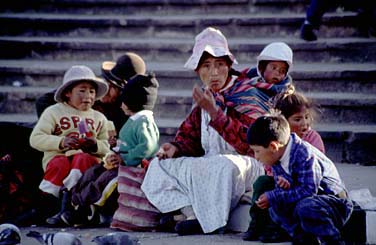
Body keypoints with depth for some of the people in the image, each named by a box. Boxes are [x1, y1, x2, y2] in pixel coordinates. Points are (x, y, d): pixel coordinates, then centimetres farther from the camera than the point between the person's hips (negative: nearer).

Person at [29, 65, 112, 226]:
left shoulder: (99, 118, 22)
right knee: (61, 164, -37)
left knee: (82, 159, -34)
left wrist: (96, 145, -9)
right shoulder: (54, 112, 10)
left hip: (89, 158, 2)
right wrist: (60, 142, -16)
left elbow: (107, 148, 15)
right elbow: (35, 139, -1)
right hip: (57, 157, -2)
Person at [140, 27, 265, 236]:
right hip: (209, 163, 8)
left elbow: (249, 142, -25)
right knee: (160, 165, 2)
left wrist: (213, 111, -27)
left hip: (249, 165, -8)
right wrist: (176, 148, 1)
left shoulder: (245, 93, -10)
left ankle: (209, 221, -23)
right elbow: (190, 136, 24)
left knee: (224, 165, -40)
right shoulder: (207, 98, 12)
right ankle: (190, 213, -20)